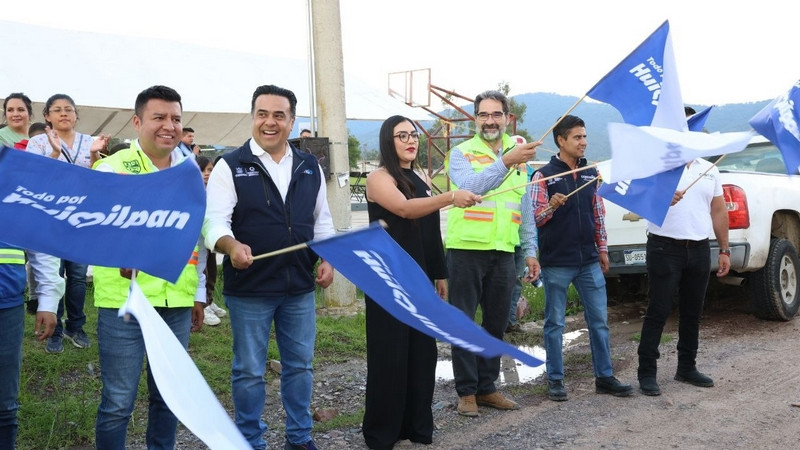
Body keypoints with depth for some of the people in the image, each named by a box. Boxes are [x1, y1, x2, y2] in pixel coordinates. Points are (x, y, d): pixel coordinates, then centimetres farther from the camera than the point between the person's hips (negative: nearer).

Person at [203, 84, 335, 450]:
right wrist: (231, 245, -35)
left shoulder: (310, 167, 8)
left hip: (300, 286, 4)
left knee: (300, 364, 14)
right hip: (249, 288, -4)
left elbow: (322, 219, 16)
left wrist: (328, 258, 2)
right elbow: (215, 219, -15)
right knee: (249, 371, 6)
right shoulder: (230, 166, -6)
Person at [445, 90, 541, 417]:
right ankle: (466, 391, 10)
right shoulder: (462, 154, -3)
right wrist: (506, 162, -36)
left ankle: (486, 387, 23)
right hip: (467, 249, -5)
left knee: (496, 323, 11)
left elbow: (525, 208, 16)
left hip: (503, 252, 5)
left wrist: (529, 252, 12)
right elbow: (470, 187, -24)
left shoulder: (518, 154, 13)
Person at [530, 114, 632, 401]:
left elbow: (598, 214, 15)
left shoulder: (591, 174, 10)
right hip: (556, 263, -5)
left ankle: (604, 377, 15)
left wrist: (602, 249, 13)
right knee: (555, 323, 4)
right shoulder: (544, 175, -6)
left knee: (599, 320, 7)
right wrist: (551, 206, -30)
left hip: (589, 261, 5)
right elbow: (535, 218, -11)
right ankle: (555, 380, 12)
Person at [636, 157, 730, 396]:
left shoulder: (709, 170, 13)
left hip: (700, 250, 5)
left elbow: (719, 211, 16)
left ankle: (687, 368, 25)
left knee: (692, 312, 13)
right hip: (665, 248, -5)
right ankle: (647, 373, 2)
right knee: (658, 311, -3)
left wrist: (724, 250, 13)